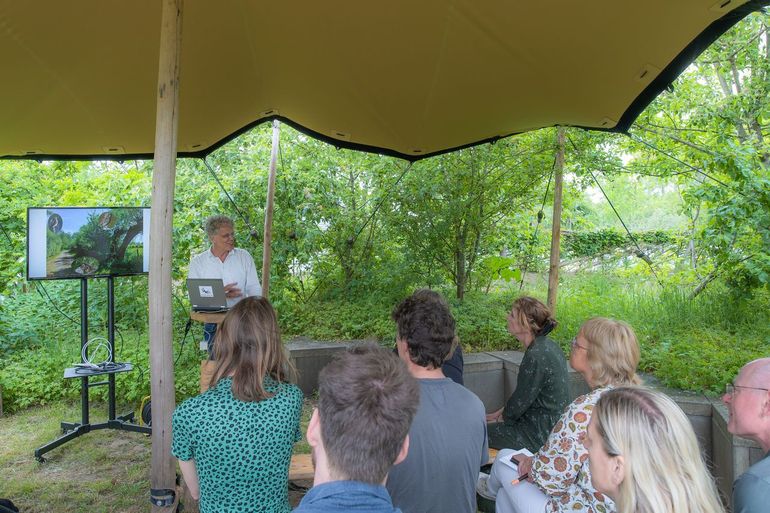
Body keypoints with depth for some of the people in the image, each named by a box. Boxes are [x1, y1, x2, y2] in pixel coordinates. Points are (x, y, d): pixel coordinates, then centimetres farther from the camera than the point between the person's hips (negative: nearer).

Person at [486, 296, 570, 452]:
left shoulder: (536, 356, -27)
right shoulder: (546, 345, 4)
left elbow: (522, 399, -18)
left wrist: (501, 418, 0)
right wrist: (501, 412, 13)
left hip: (540, 433, -9)